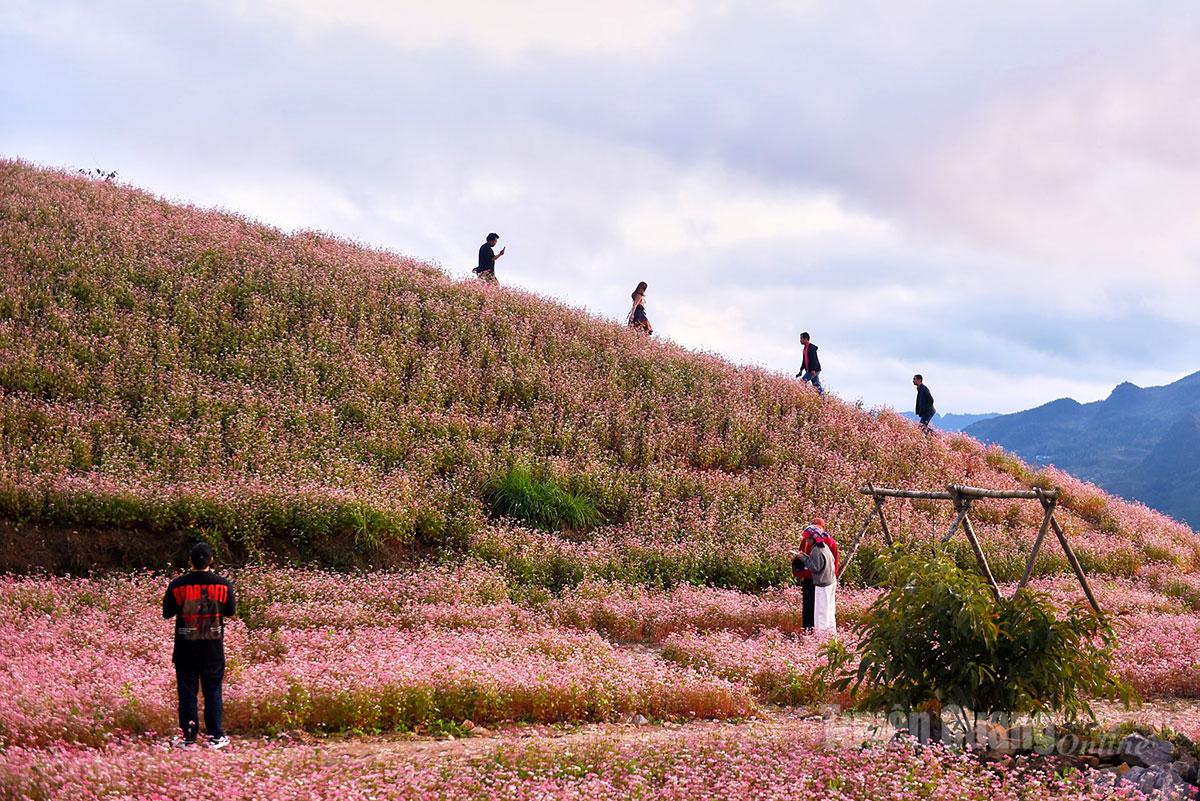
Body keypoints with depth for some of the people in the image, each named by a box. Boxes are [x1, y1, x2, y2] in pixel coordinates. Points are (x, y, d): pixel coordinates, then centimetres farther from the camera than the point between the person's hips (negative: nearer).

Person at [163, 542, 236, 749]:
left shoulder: (177, 585, -9)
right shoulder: (223, 584, -7)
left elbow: (167, 613, 1)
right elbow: (231, 611, 5)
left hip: (185, 649, -1)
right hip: (213, 649, 1)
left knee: (187, 693, 7)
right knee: (213, 692, 11)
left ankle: (188, 737, 7)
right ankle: (215, 736, 12)